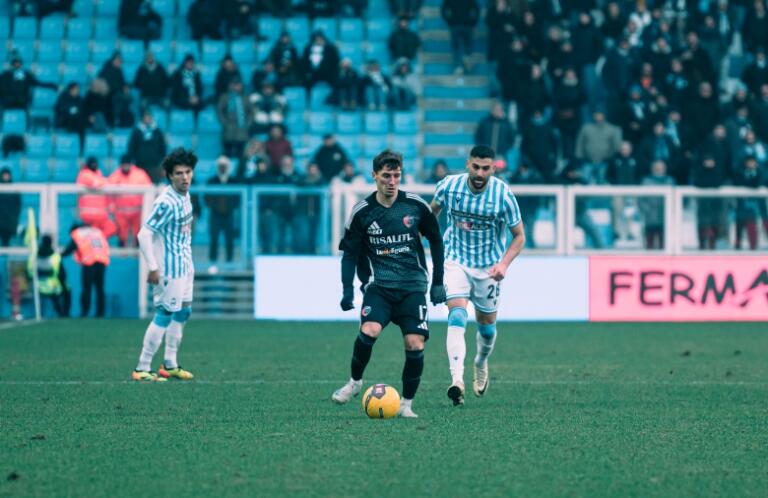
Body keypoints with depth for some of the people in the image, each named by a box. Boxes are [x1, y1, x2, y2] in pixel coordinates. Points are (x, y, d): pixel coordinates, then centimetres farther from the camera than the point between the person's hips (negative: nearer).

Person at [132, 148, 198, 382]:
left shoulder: (185, 195, 4)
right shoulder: (166, 202, -23)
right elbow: (144, 234, -24)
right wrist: (153, 268, -25)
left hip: (185, 264, 10)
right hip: (170, 268, -10)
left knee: (182, 312, 17)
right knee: (166, 314, -7)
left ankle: (170, 365, 28)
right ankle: (142, 369, -2)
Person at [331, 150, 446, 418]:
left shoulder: (416, 205, -1)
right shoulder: (362, 212, -1)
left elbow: (435, 240, 13)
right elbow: (350, 254, 7)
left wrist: (438, 282, 10)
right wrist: (348, 290, -3)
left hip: (413, 286, 1)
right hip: (378, 285, -1)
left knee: (415, 344, -12)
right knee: (368, 331, -26)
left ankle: (406, 404, 7)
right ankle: (355, 381, 1)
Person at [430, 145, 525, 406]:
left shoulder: (503, 195, -16)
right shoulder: (449, 185, -11)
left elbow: (519, 236, -6)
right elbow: (433, 210, 12)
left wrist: (504, 263, -20)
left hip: (488, 267, 1)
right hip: (456, 263, 0)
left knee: (487, 324, 13)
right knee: (457, 316, -21)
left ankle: (481, 364, 46)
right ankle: (456, 380, -31)